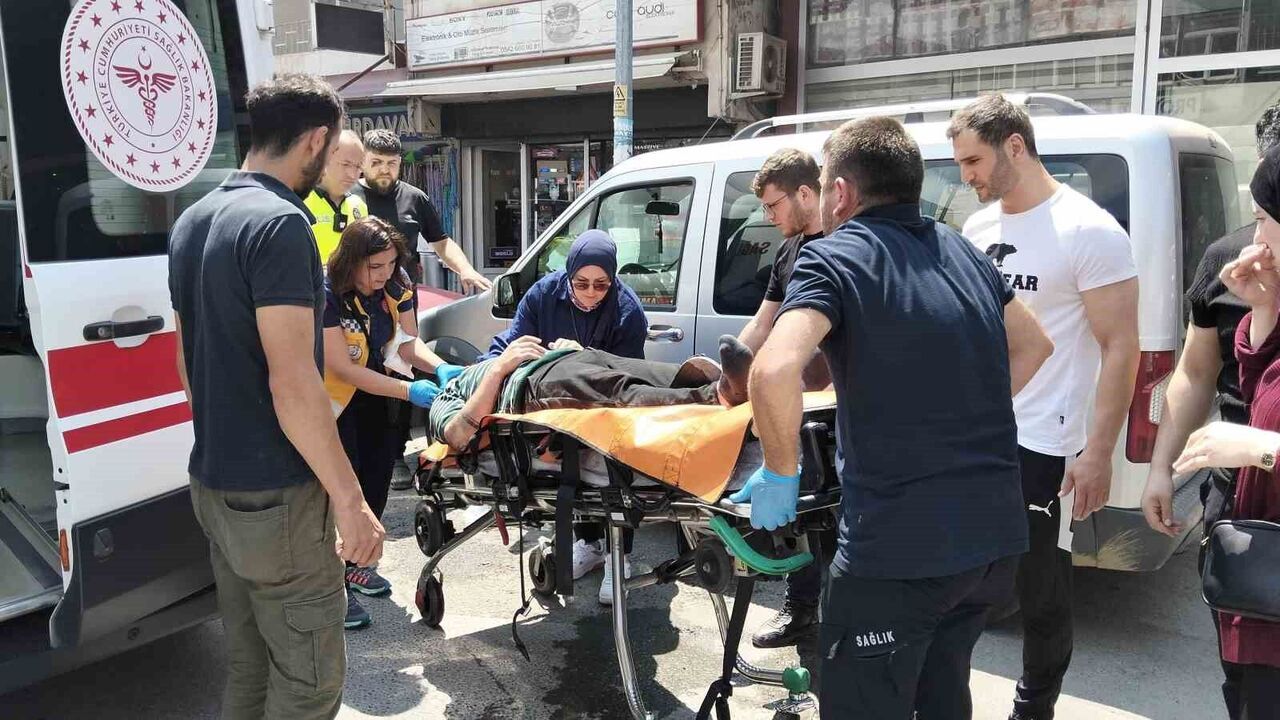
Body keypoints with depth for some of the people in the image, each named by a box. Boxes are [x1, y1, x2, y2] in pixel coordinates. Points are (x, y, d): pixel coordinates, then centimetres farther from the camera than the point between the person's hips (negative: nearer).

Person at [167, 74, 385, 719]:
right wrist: (350, 500, -18)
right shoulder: (279, 223, -19)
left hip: (213, 483, 9)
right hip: (275, 495, -9)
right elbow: (291, 384, -24)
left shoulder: (193, 221, 10)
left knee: (248, 666, 20)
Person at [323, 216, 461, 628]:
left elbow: (408, 342, -5)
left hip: (375, 396, 6)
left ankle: (356, 565, 30)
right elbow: (342, 368, -29)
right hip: (334, 400, -6)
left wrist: (441, 368, -26)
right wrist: (408, 390, -35)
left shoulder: (396, 288, -11)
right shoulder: (327, 295, -29)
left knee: (376, 479, 11)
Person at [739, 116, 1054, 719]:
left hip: (899, 549, -8)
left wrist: (780, 471, -12)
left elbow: (774, 372, -28)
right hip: (995, 536, 8)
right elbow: (1034, 346, 24)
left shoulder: (834, 257, -11)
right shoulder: (962, 252, 11)